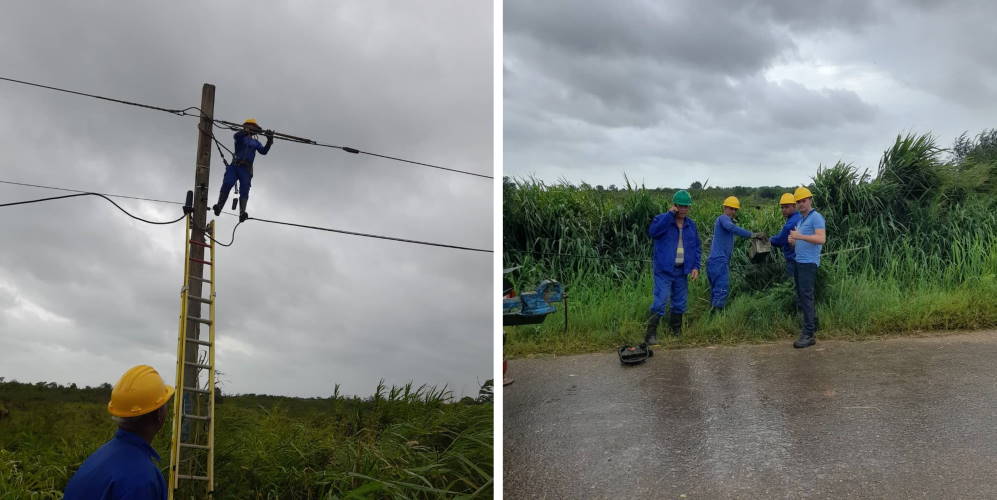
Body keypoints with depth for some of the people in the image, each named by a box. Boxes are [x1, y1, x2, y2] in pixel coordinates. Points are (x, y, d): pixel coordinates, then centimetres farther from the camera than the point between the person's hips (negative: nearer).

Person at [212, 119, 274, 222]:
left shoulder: (255, 142, 21)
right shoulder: (241, 137, 11)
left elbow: (264, 151, 6)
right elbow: (237, 135, -14)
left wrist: (269, 141, -10)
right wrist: (246, 130, -33)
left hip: (246, 169, 2)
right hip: (235, 166, -2)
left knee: (244, 190, -12)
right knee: (227, 185, -17)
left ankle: (242, 213, -26)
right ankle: (219, 207, -12)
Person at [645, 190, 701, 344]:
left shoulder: (691, 225, 10)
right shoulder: (661, 219, -4)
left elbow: (696, 247, 14)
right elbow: (653, 232, -26)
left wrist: (696, 267, 2)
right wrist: (670, 214, -23)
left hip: (682, 271, 5)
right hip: (664, 270, -5)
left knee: (680, 303, 12)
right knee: (660, 302, -12)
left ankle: (676, 330, 27)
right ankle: (651, 334, -7)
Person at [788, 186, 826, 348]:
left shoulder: (816, 217, -8)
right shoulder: (800, 219, 21)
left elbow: (821, 239, -21)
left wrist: (800, 236, -27)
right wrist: (792, 241, 5)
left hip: (809, 263, -10)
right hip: (800, 262, 10)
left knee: (806, 297, -14)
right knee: (802, 296, 13)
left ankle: (809, 334, -15)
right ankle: (813, 326, 22)